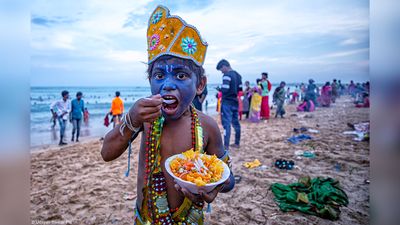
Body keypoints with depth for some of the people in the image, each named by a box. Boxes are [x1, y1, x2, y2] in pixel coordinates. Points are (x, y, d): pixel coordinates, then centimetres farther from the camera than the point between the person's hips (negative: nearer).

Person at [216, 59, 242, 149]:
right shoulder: (238, 75, 12)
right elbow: (240, 89, 13)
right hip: (235, 102, 8)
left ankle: (226, 145, -5)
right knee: (235, 122, 15)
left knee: (226, 123, -6)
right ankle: (237, 143, 24)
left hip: (227, 102, -8)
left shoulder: (227, 75, -13)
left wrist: (219, 89, -2)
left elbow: (224, 89, -21)